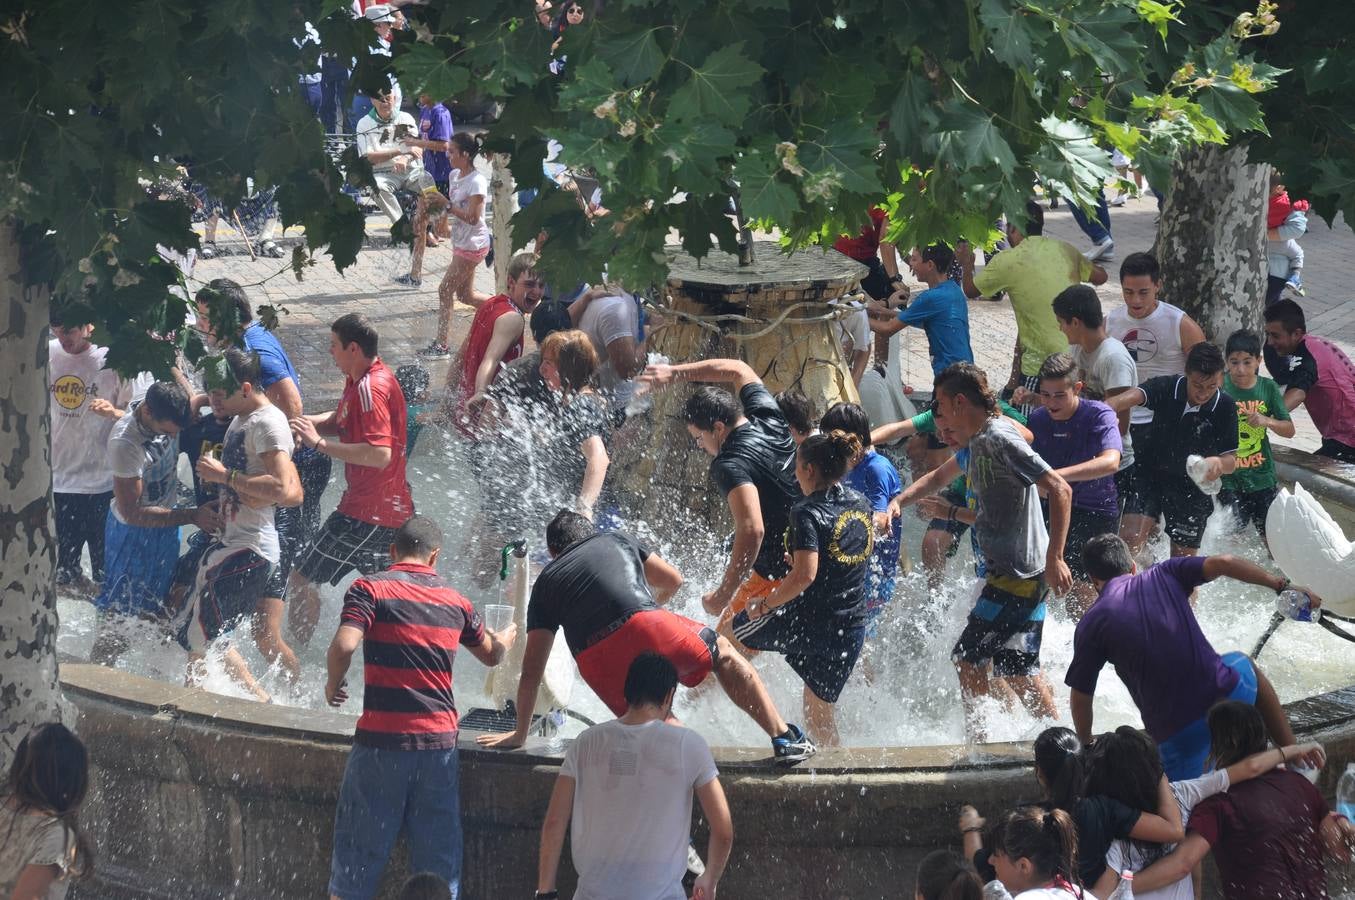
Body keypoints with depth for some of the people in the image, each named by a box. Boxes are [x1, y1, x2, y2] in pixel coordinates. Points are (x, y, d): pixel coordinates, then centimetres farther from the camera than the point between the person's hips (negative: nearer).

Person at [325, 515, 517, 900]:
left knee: (358, 854, 6)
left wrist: (333, 685, 1)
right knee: (440, 863, 8)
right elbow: (491, 655, 27)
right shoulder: (455, 601, 10)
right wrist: (505, 638, 50)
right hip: (440, 744, 3)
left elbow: (344, 645, -19)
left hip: (380, 740, -3)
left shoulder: (370, 589, -3)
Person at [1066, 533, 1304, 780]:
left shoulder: (1091, 625, 2)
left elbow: (1080, 698, 7)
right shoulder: (1164, 575, 8)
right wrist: (1281, 585, 3)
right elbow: (1222, 564, -4)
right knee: (1246, 667, 37)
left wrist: (1087, 747, 24)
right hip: (1225, 693, 4)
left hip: (1174, 732, -4)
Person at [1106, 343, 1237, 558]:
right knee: (1130, 539, -20)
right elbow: (1131, 397, -34)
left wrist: (1218, 463, -34)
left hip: (1192, 486, 1)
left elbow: (1231, 461, -8)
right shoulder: (1166, 387, -15)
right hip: (1150, 474, -1)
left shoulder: (1225, 408, -13)